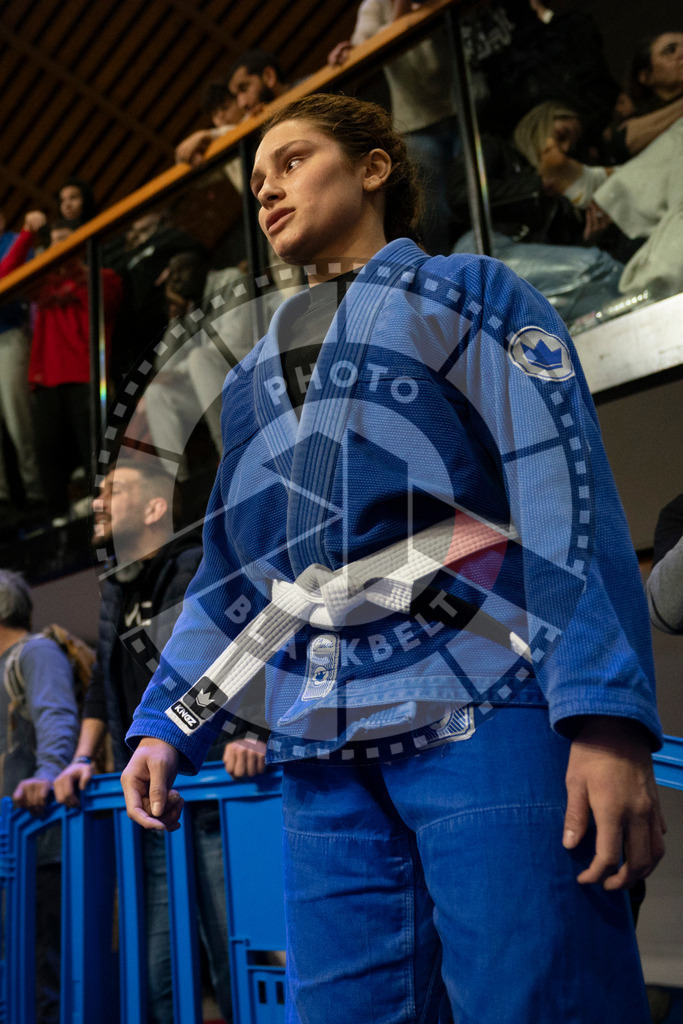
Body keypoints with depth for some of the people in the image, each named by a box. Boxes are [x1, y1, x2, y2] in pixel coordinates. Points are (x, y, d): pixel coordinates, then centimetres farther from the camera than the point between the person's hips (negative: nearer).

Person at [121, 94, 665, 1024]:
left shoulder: (467, 294, 10)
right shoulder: (253, 380, 25)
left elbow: (567, 493, -4)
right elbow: (229, 573, 24)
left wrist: (608, 719, -15)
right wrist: (165, 727, 14)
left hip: (485, 714, -5)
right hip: (326, 755, 5)